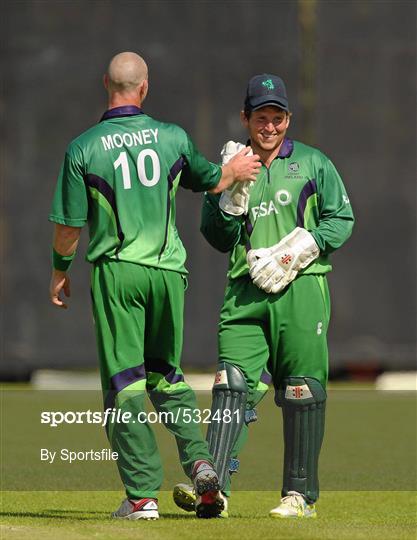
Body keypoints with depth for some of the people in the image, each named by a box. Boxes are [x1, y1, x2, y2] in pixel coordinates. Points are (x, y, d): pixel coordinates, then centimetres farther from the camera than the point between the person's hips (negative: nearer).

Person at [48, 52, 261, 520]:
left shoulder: (83, 148, -5)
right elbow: (209, 181, 20)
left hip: (115, 271, -3)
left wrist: (60, 270, 14)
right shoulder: (172, 138, 2)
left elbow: (69, 225, -3)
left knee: (124, 383, 0)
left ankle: (143, 494, -5)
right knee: (166, 374, 18)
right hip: (168, 270, 3)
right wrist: (235, 170, 42)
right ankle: (197, 460, -2)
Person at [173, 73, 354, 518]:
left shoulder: (313, 163, 11)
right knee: (232, 385, -13)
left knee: (300, 393, -3)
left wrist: (291, 255, -8)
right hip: (246, 293, 1)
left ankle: (300, 495, 3)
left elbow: (341, 219, 4)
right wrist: (234, 191, -6)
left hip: (302, 288, -1)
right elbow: (219, 238, 9)